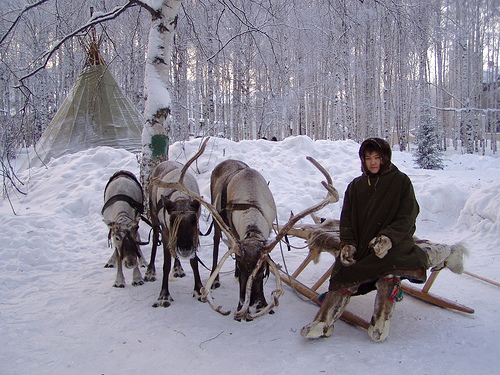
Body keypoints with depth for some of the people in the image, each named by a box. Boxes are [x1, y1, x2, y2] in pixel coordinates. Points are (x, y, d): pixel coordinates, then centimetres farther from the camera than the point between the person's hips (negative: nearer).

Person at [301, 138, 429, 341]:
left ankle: (381, 320, -23)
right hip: (361, 244, 3)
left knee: (388, 266, -36)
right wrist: (348, 244, -6)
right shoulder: (355, 186, 16)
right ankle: (323, 323, -28)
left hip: (395, 243, -3)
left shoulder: (401, 182, 5)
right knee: (341, 275, -23)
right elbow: (347, 218, 13)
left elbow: (407, 217, -2)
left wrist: (388, 237, -20)